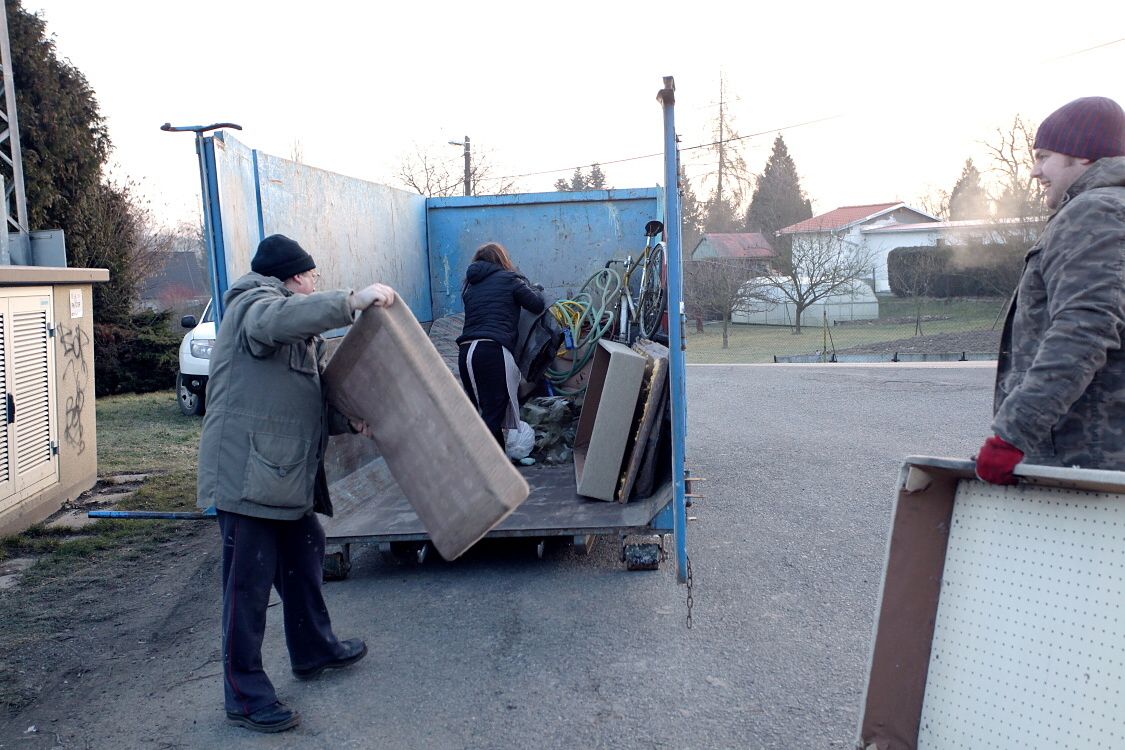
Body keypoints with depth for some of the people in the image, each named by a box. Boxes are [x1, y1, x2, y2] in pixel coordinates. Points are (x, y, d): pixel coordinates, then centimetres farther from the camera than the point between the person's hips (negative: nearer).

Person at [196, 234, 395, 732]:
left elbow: (310, 403, 20)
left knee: (303, 558, 22)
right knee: (249, 581, -2)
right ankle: (244, 693, 9)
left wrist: (349, 421, 3)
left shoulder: (300, 332, 22)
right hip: (247, 471, -10)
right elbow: (278, 318, -33)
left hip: (288, 474, 10)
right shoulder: (252, 304, -7)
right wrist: (353, 301, -35)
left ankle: (313, 650, 40)